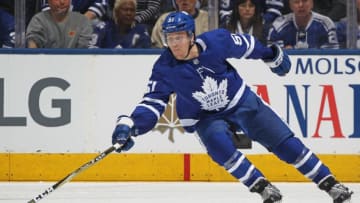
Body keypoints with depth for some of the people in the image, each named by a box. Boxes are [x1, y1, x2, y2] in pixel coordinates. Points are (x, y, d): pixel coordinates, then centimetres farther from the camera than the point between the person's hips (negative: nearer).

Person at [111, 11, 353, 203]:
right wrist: (129, 125, -34)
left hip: (242, 101, 0)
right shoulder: (165, 70, -21)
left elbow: (246, 45, -4)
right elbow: (153, 103, -18)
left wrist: (272, 55, 10)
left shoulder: (215, 42, -23)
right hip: (206, 119, 0)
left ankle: (329, 183, 8)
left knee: (285, 142, -3)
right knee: (218, 143, -32)